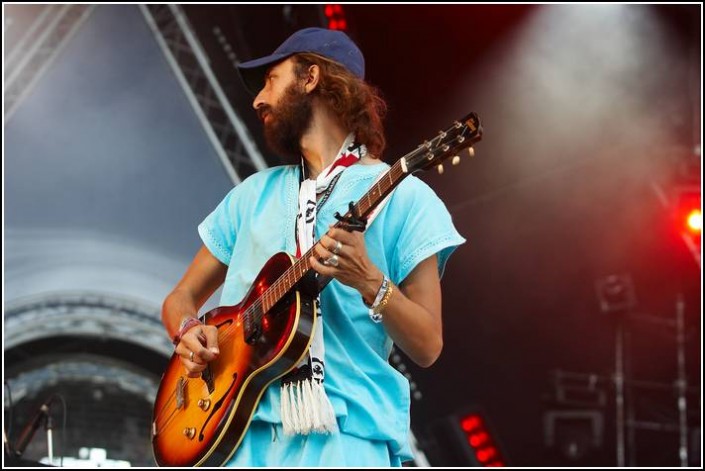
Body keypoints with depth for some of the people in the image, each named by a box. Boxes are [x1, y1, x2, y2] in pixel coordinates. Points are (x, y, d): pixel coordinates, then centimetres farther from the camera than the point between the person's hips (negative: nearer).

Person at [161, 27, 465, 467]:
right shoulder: (253, 194, 17)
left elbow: (428, 347, -1)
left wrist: (369, 282, -18)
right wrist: (190, 331, 1)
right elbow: (182, 297, 23)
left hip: (346, 434, -3)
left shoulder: (401, 197, 2)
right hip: (245, 431, 4)